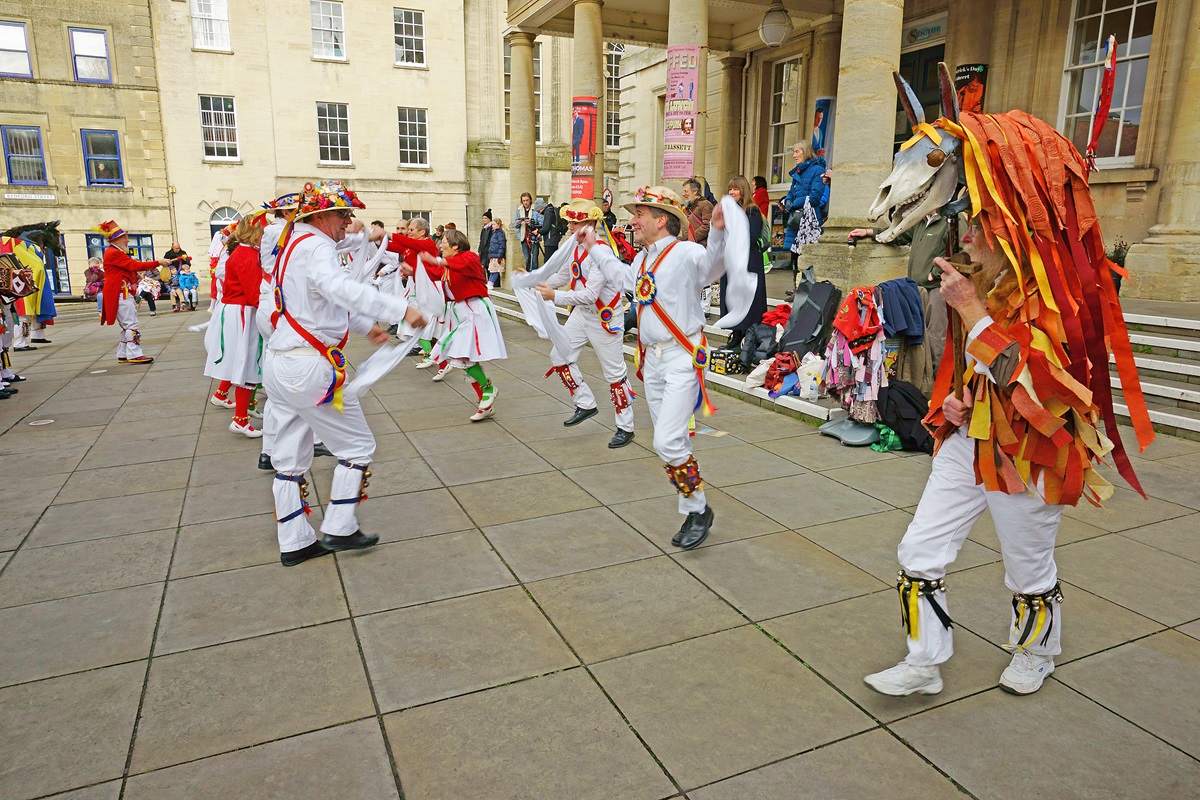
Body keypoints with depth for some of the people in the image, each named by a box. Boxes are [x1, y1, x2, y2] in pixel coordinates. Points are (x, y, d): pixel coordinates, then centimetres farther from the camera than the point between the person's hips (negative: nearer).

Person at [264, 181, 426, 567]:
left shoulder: (295, 244, 17)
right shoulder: (316, 247, -15)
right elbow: (341, 288, -36)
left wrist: (366, 325, 32)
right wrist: (401, 309, -42)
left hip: (279, 364, 10)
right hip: (310, 368, -10)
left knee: (290, 458, 14)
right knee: (357, 446, 6)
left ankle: (295, 543, 24)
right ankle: (339, 529, 11)